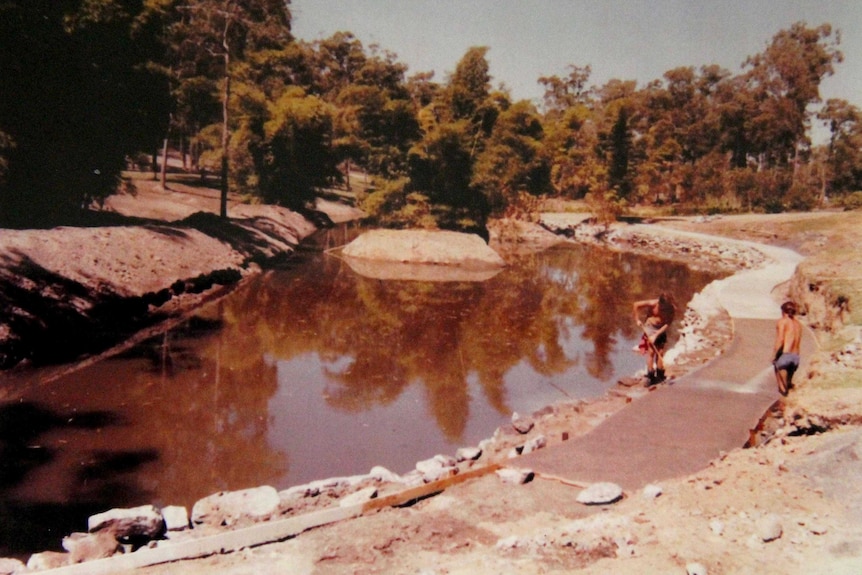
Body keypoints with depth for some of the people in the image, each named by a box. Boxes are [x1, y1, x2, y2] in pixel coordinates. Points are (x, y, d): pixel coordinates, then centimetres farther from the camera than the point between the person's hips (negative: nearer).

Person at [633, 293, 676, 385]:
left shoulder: (673, 309, -19)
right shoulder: (652, 304, -24)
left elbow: (667, 324, -18)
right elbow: (636, 305, -15)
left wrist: (656, 335, -22)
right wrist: (637, 320, -9)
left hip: (661, 330, 3)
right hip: (650, 327, -3)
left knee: (660, 352, 6)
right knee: (651, 352, -8)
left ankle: (660, 376, 17)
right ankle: (650, 377, -5)